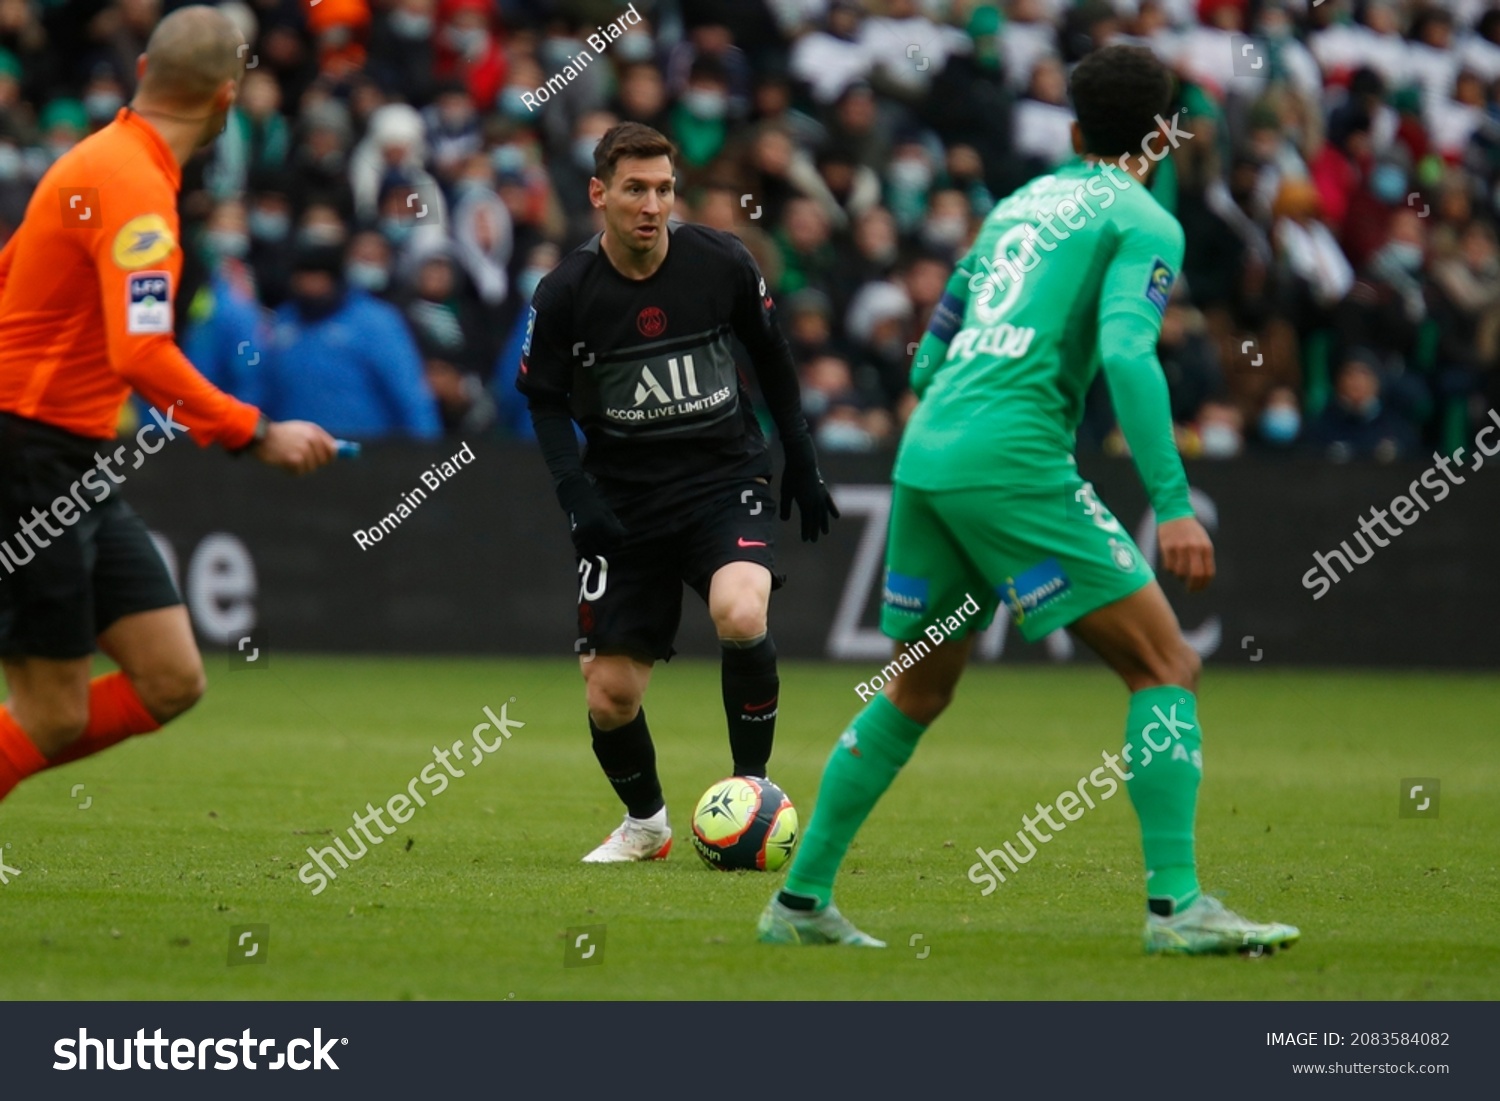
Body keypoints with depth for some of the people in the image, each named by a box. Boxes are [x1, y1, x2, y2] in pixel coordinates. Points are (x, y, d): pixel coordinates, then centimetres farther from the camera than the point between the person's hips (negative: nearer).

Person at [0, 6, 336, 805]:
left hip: (80, 475, 10)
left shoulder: (104, 160, 11)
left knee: (171, 682, 3)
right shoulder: (135, 187, -19)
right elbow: (141, 356, -30)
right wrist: (257, 436, -26)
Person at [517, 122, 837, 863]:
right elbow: (545, 400, 2)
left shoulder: (721, 264, -7)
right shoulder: (565, 294, -9)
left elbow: (771, 358, 9)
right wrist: (576, 494, -12)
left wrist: (802, 466, 11)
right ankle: (645, 823, 29)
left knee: (740, 616, -31)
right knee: (608, 699, -1)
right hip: (625, 502, 1)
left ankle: (752, 785, -8)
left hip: (727, 477, -1)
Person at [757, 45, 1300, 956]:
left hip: (925, 450, 8)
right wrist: (1173, 503, -19)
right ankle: (1176, 904, -15)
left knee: (917, 691, 22)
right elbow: (1126, 353, -16)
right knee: (1167, 667, -4)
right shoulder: (1145, 225, 1)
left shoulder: (1021, 204, 23)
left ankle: (801, 899, 24)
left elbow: (930, 358, 25)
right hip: (1015, 460, -8)